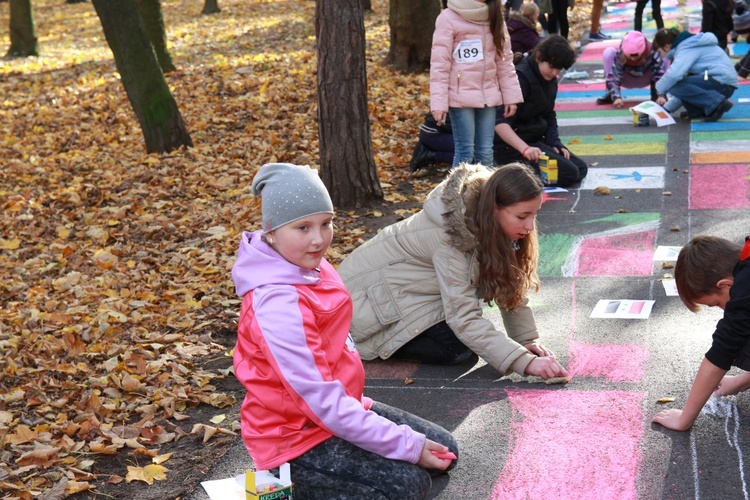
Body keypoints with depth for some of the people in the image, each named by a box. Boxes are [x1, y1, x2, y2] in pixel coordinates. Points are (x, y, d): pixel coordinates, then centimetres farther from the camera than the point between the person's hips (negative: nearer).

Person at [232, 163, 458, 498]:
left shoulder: (308, 267, -2)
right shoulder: (278, 304, -29)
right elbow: (321, 400, -28)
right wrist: (408, 445, -24)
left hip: (339, 408, 9)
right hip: (295, 436, -9)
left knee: (443, 450, 8)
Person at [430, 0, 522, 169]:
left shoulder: (495, 18, 9)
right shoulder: (449, 19, -8)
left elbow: (505, 60, 12)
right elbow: (439, 64, -10)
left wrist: (511, 96, 6)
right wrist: (438, 103, -16)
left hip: (488, 95, 5)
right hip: (461, 96, -5)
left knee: (485, 152, 7)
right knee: (465, 151, -4)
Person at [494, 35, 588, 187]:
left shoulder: (550, 80, 9)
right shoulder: (522, 78, -20)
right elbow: (500, 122, -30)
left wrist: (555, 144, 2)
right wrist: (524, 148, -41)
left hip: (536, 141, 10)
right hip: (512, 146, -10)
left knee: (581, 169, 6)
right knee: (569, 174, -18)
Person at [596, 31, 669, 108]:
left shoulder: (652, 52, -32)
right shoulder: (620, 54, -34)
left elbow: (660, 73, -32)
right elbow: (614, 77, -36)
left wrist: (660, 95, -44)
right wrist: (616, 97, -50)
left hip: (644, 80, 1)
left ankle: (655, 93, -9)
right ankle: (611, 94, -17)